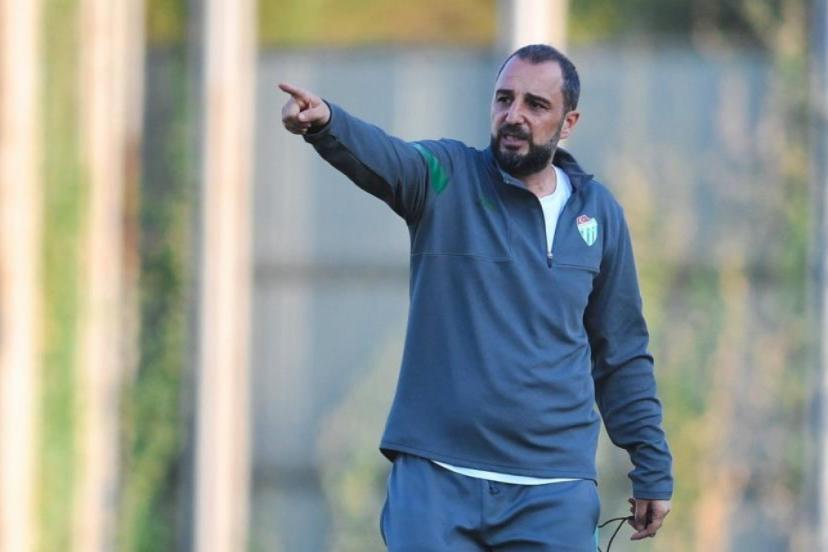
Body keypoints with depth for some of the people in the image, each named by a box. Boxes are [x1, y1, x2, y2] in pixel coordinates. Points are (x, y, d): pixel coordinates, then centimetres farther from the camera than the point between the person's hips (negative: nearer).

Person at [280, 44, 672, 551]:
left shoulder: (598, 212, 8)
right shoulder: (447, 178, 0)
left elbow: (622, 354, 15)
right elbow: (379, 156, -23)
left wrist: (653, 469, 12)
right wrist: (325, 123, -45)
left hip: (553, 490, 2)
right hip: (435, 475, -2)